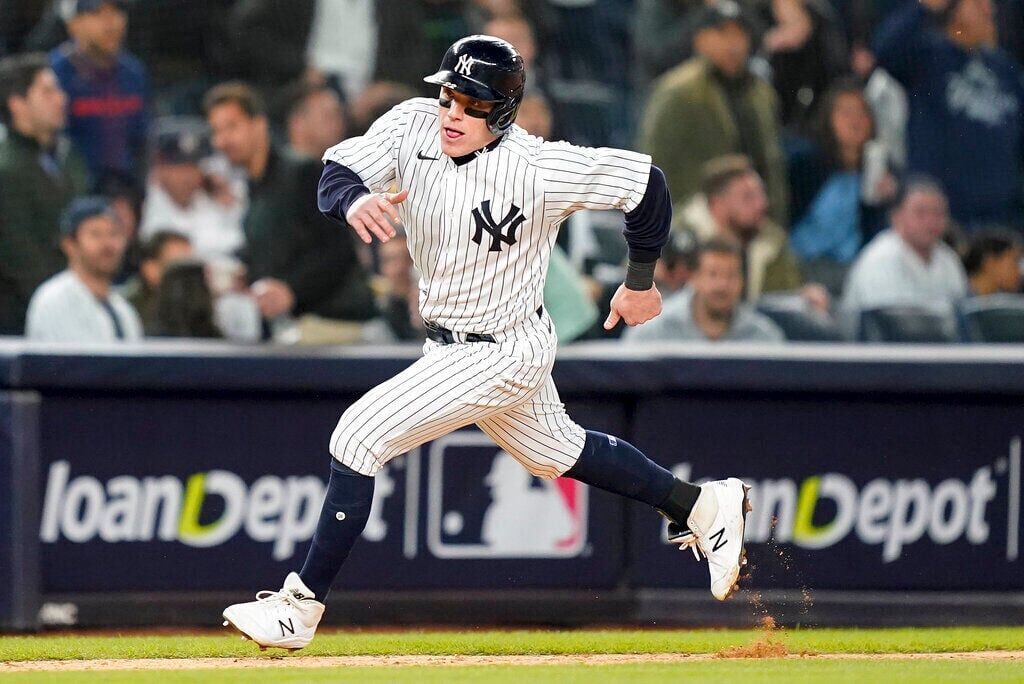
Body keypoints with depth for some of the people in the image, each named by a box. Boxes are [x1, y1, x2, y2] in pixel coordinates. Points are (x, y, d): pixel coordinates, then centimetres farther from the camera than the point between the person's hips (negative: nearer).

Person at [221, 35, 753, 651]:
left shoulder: (536, 168, -27)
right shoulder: (413, 126, -12)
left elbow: (645, 183, -17)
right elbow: (336, 173, -19)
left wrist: (641, 281, -3)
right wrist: (355, 201, -44)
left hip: (505, 352, -8)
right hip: (449, 342, 8)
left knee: (360, 436, -15)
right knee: (557, 451, 27)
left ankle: (301, 607, -8)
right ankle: (703, 507, 44)